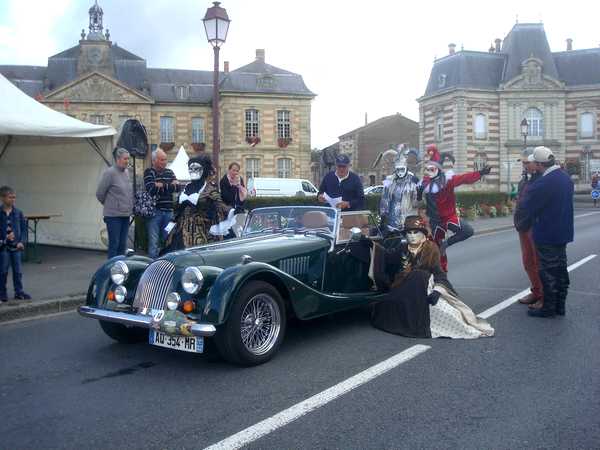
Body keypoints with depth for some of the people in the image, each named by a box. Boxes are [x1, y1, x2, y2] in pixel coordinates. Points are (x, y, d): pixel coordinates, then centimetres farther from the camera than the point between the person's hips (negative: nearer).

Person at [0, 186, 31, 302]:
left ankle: (19, 292, 16)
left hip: (16, 246, 2)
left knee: (18, 271, 7)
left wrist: (21, 242, -6)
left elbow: (23, 229, 4)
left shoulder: (18, 213, 1)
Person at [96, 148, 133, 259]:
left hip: (126, 214, 7)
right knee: (114, 244, -2)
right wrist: (108, 204, 6)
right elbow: (100, 193, -7)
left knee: (122, 244, 11)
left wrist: (130, 206, 14)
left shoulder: (127, 172, 10)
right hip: (113, 215, -7)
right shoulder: (110, 172, -11)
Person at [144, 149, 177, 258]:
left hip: (168, 211, 5)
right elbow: (151, 189, -15)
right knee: (153, 241, -2)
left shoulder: (169, 172, 15)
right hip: (154, 211, -4)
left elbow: (176, 187, 1)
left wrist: (160, 185, -7)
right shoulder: (149, 172, 0)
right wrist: (169, 185, -6)